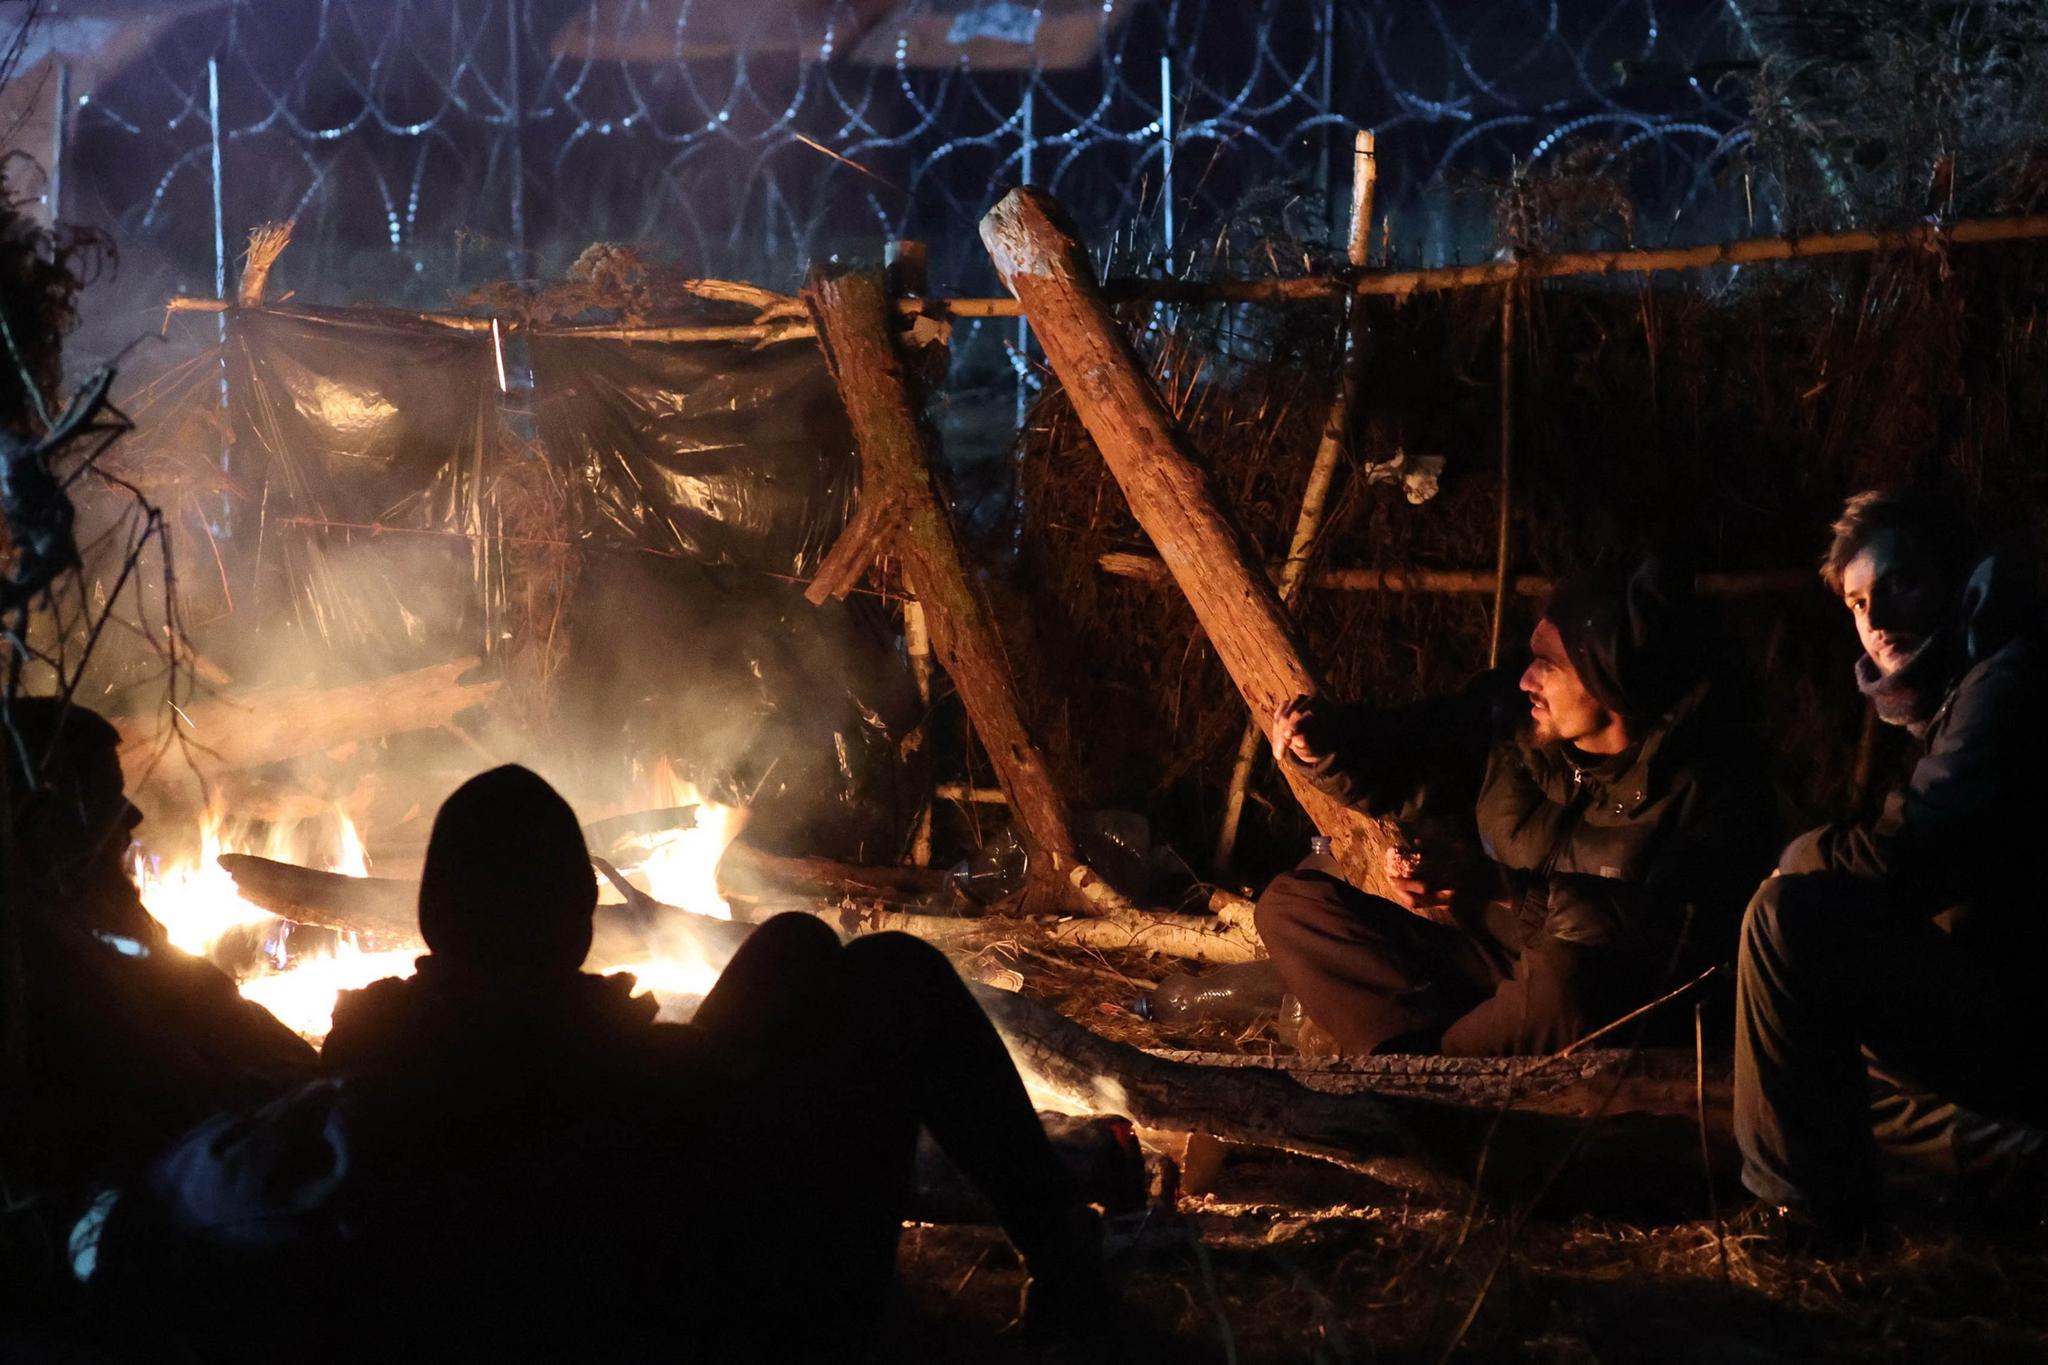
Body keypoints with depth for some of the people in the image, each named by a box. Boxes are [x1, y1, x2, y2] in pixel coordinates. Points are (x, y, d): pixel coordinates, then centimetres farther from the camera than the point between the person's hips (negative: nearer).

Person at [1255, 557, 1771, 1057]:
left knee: (1560, 974, -42)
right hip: (1493, 959, 6)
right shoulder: (1510, 717, -1)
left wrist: (1504, 888, -35)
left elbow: (1673, 932, -29)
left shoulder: (1705, 785, -17)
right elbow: (1399, 766, 15)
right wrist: (1327, 744, -9)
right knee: (1292, 905, -3)